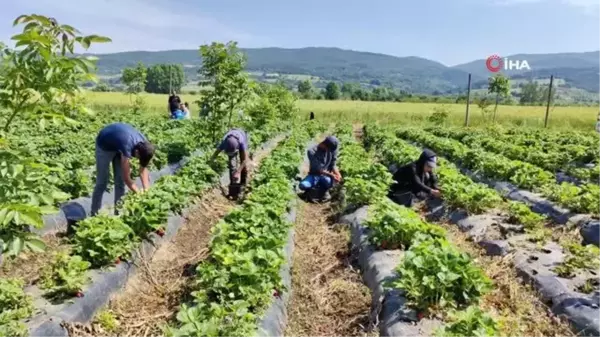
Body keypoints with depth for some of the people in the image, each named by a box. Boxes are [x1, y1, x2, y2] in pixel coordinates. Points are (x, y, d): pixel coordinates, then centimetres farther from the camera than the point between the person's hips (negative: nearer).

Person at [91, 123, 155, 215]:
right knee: (102, 182, -3)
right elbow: (126, 178, -35)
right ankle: (94, 214, 9)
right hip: (104, 145, -6)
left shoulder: (144, 145, -24)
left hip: (117, 145, 6)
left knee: (120, 182, 4)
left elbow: (143, 169, -14)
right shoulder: (127, 147, -42)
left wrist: (146, 190, -21)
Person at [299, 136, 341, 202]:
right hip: (314, 175, -2)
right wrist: (331, 175, -29)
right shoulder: (312, 151, -22)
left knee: (329, 181, -35)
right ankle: (314, 189, 3)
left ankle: (324, 190, 2)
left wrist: (337, 173, -21)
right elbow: (318, 169, -21)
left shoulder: (333, 148, -9)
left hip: (326, 176, 2)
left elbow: (333, 164, -1)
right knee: (302, 186, -32)